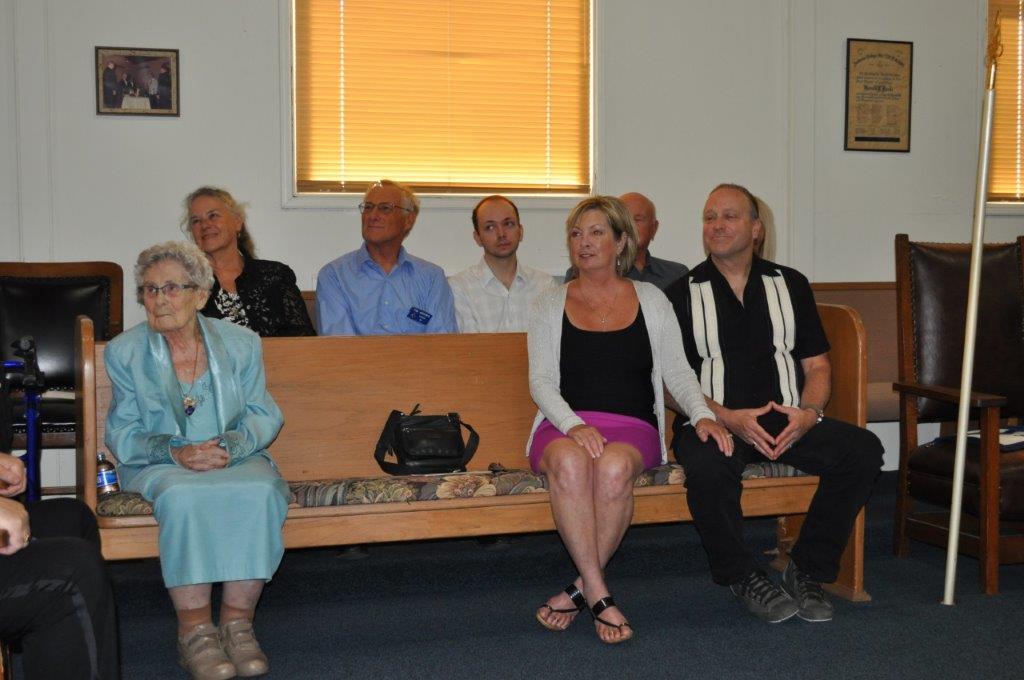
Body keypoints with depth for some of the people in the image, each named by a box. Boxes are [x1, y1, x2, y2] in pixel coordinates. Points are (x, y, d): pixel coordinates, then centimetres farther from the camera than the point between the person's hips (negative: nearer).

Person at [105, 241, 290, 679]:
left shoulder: (241, 343, 5)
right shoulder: (124, 352, 3)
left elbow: (263, 416, 4)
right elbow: (122, 434, 0)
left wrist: (229, 445, -18)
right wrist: (177, 452, -19)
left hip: (237, 459, 1)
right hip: (159, 465, -1)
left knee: (260, 491, -34)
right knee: (183, 495, -37)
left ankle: (237, 622, -24)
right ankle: (194, 630, -28)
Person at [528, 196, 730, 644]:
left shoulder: (650, 300, 16)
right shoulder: (551, 305, 15)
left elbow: (677, 372, 11)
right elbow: (541, 381, 4)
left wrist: (702, 414, -9)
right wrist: (573, 426, -16)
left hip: (632, 427, 0)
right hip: (565, 426, 0)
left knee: (614, 467, -37)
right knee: (570, 462, -38)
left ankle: (581, 589, -21)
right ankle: (599, 595, -31)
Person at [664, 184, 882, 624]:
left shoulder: (790, 284, 18)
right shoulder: (682, 294, 10)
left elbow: (817, 364, 14)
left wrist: (809, 413, -8)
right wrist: (727, 418, -15)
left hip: (788, 421, 3)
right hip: (713, 422, -3)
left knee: (863, 449, -23)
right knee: (708, 466, -37)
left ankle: (808, 571, -7)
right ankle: (742, 577, -11)